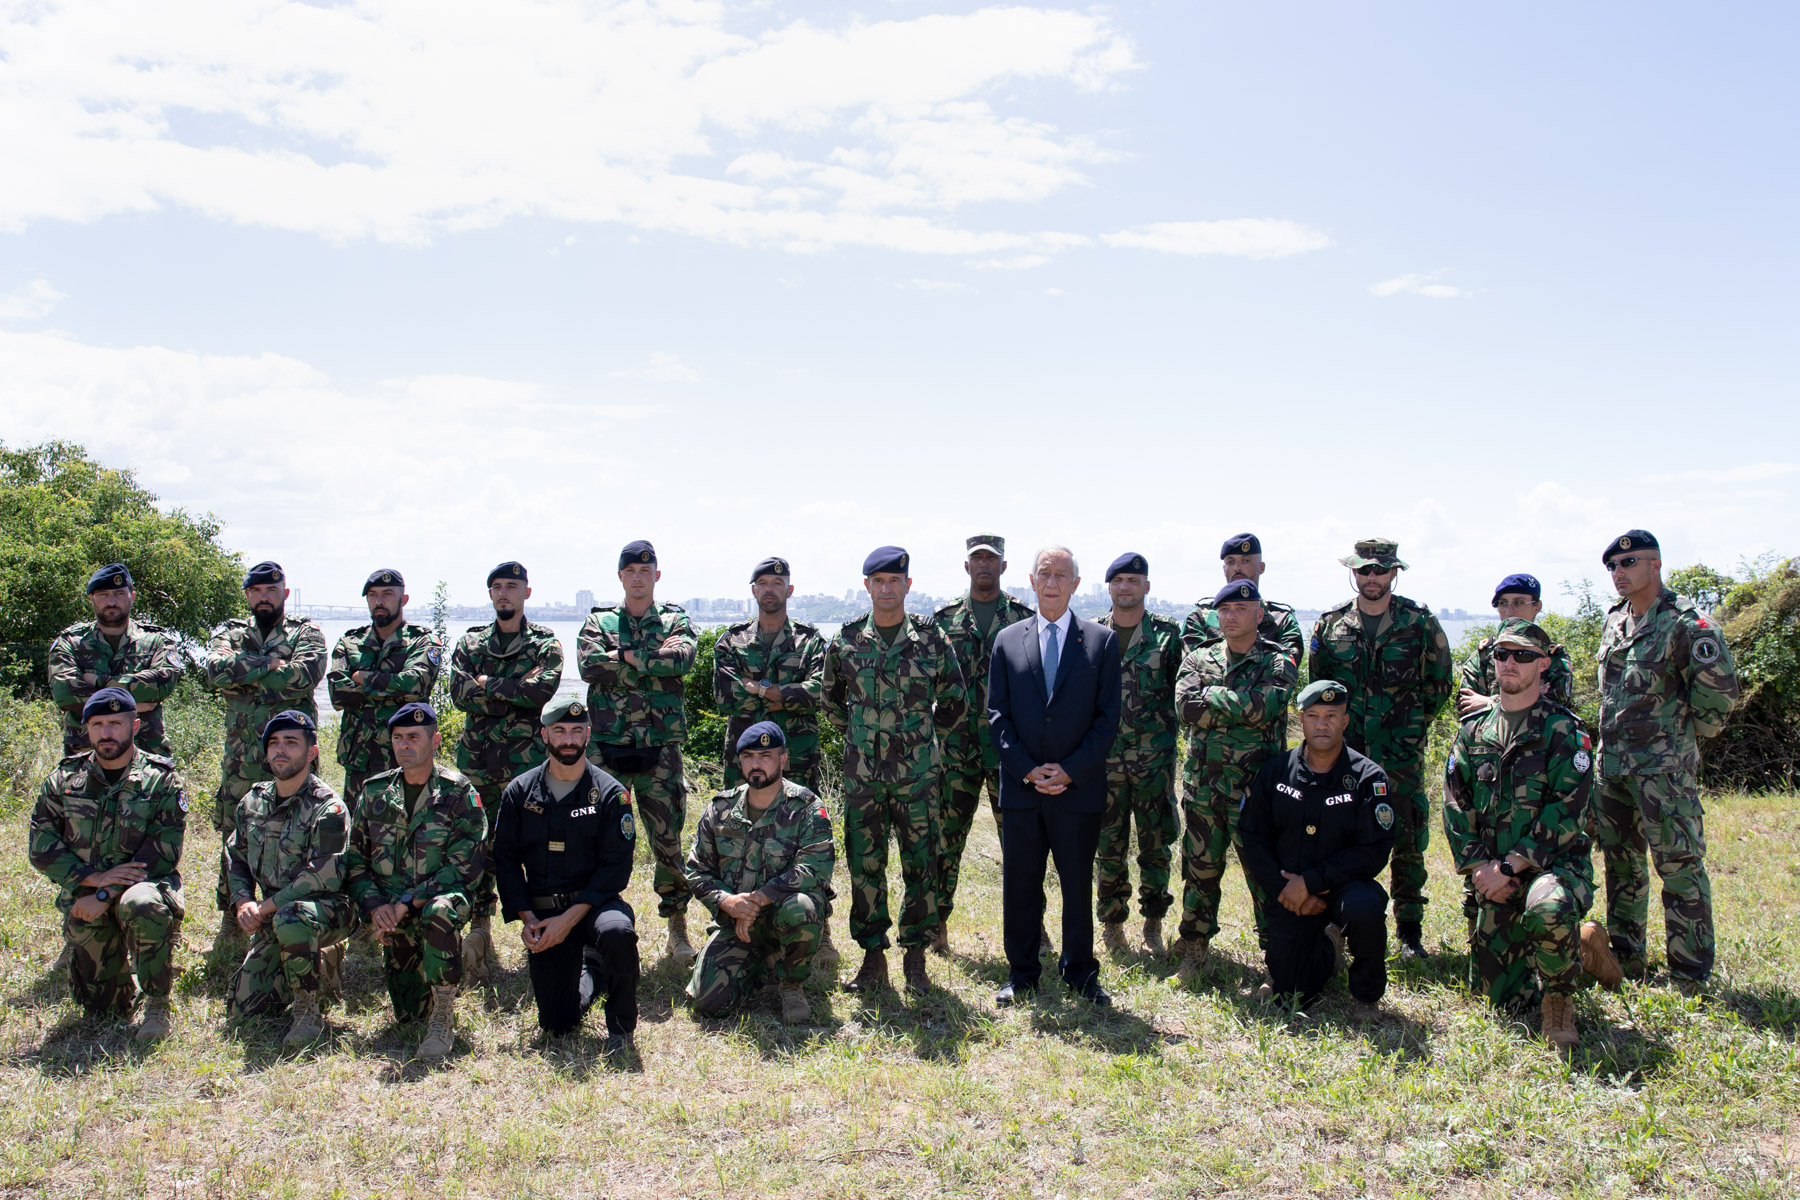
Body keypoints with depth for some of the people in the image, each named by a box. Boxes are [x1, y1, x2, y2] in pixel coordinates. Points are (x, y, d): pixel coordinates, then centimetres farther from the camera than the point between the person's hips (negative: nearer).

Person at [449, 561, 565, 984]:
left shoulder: (545, 642, 6)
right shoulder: (471, 643, 14)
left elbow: (543, 689, -12)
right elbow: (459, 692, -2)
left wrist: (489, 685, -7)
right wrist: (516, 693, -9)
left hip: (527, 758, -2)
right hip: (478, 756, 3)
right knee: (479, 843, 3)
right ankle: (479, 928, 9)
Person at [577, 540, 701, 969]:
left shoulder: (676, 621, 9)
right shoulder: (598, 622, 10)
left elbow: (681, 659, -14)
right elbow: (589, 666, -10)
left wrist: (624, 656, -9)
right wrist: (651, 662, -8)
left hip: (660, 749, -1)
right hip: (607, 745, 1)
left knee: (669, 839, 3)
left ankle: (677, 926, 16)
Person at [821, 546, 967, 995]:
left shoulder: (931, 639, -1)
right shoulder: (845, 641, 2)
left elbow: (955, 700, 11)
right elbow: (830, 699, 18)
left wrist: (925, 736, 10)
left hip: (917, 772, -1)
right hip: (862, 772, 1)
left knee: (921, 862, 3)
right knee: (864, 863, 5)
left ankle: (915, 956, 17)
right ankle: (872, 957, 17)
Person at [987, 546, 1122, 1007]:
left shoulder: (1102, 641, 3)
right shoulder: (1008, 641, 7)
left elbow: (1108, 718, -1)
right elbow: (997, 715, 4)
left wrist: (1070, 771, -10)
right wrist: (1027, 770, -7)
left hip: (1079, 788, -1)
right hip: (1021, 788, 1)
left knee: (1078, 884, 8)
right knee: (1019, 884, 7)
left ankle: (1080, 972, 24)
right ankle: (1021, 973, 22)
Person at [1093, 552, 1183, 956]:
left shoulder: (1168, 634, 2)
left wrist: (1172, 734, 0)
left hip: (1155, 755, -1)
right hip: (1105, 755, 1)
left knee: (1156, 842, 4)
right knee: (1109, 843, 6)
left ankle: (1153, 924, 17)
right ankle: (1112, 922, 19)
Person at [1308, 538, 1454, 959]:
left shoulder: (1420, 622, 1)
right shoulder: (1331, 624, 6)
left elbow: (1440, 684, 7)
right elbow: (1317, 686, 14)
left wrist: (1412, 727, 3)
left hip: (1402, 755, -1)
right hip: (1345, 751, 2)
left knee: (1407, 844, 2)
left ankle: (1410, 931, 14)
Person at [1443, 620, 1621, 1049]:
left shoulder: (1565, 730, -4)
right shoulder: (1473, 729, 9)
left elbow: (1567, 811, -13)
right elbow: (1455, 805, 5)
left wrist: (1510, 866, -19)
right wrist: (1479, 865, -9)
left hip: (1554, 863, -4)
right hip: (1493, 874, 5)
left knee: (1547, 910, -41)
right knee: (1500, 996, 3)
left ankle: (1558, 999, -10)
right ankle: (1580, 950, 31)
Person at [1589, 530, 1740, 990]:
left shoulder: (1684, 621, -11)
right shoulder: (1615, 621, 13)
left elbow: (1718, 689, -14)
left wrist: (1687, 727, -3)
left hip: (1664, 766, -8)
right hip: (1612, 763, 8)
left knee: (1679, 866, -5)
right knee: (1620, 861, 15)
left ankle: (1691, 975, 3)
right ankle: (1627, 958, 27)